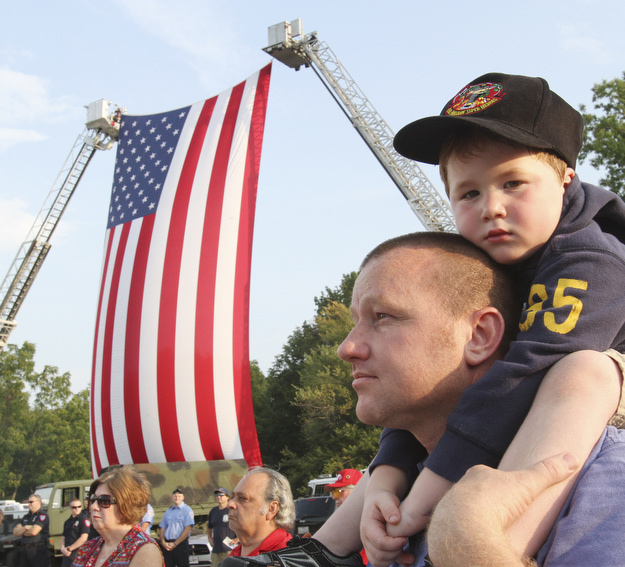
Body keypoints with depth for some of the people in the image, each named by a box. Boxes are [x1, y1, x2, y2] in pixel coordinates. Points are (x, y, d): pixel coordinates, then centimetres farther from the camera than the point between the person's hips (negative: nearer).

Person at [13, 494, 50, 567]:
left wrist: (21, 531, 3)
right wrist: (25, 528, -9)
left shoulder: (42, 516, -5)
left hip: (38, 551, -8)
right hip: (24, 550, 8)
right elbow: (15, 532, 11)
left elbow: (33, 531, -16)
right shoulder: (26, 517, 19)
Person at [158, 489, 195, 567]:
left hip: (181, 543, -5)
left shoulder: (186, 510, 1)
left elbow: (187, 529, -8)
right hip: (167, 545, 5)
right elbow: (162, 528, 15)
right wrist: (163, 542, -3)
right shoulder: (168, 511, 17)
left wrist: (175, 543, -11)